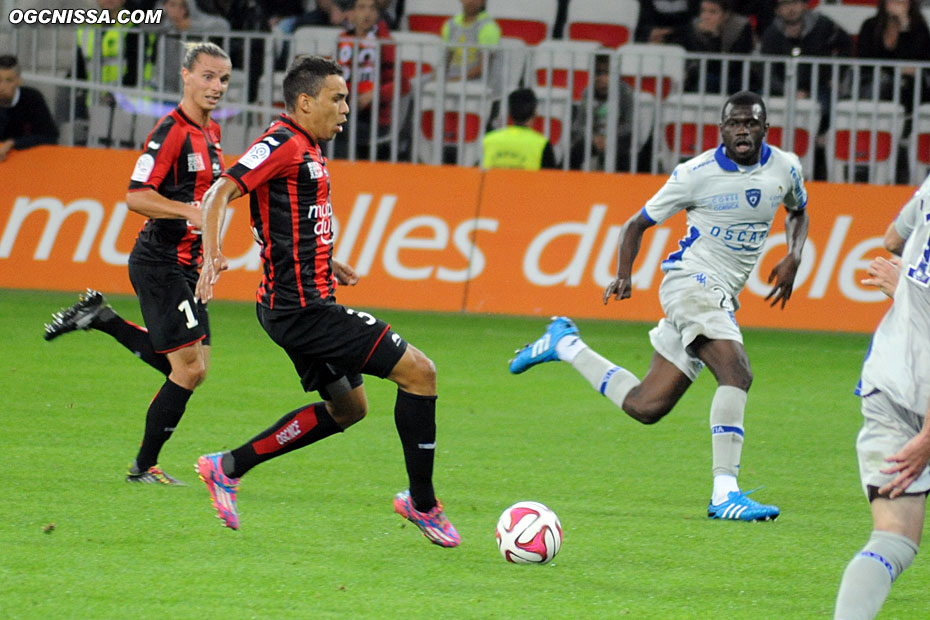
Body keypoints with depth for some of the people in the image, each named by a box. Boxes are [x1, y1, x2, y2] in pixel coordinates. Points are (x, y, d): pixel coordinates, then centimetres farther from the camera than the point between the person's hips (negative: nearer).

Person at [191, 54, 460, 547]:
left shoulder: (308, 148, 16)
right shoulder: (283, 144, -14)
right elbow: (219, 195, -22)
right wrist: (212, 257, -35)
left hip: (304, 303, 11)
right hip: (301, 307, -11)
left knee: (347, 407, 22)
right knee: (418, 372, -10)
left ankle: (229, 467, 23)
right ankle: (422, 502, 0)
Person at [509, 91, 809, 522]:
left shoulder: (785, 168, 4)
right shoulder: (697, 174, -8)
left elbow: (799, 212, 27)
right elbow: (638, 223, 3)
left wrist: (793, 258, 7)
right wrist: (623, 275, -13)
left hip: (723, 298, 6)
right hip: (691, 278, -6)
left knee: (645, 407, 7)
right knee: (737, 372, -30)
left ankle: (565, 345, 28)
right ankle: (724, 494, -31)